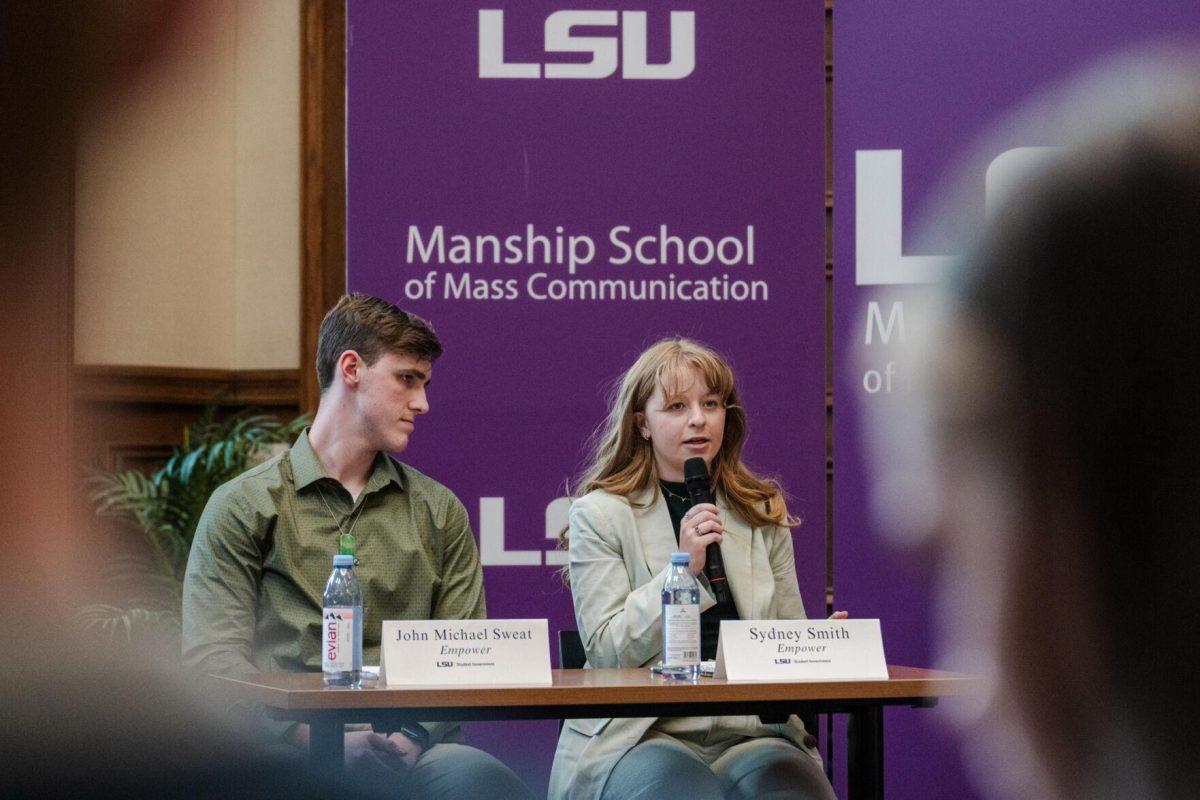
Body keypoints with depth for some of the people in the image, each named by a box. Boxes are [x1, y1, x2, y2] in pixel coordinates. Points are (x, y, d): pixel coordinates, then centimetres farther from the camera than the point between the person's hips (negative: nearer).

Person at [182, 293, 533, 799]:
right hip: (283, 751, -3)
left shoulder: (440, 511, 21)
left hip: (409, 752, 3)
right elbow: (211, 658, -1)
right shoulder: (243, 507, 10)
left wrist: (415, 733, -10)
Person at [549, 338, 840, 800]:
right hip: (639, 736, -3)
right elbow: (605, 650, -3)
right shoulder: (598, 515, 5)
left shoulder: (763, 515, 17)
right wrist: (681, 569, -12)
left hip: (750, 730, 3)